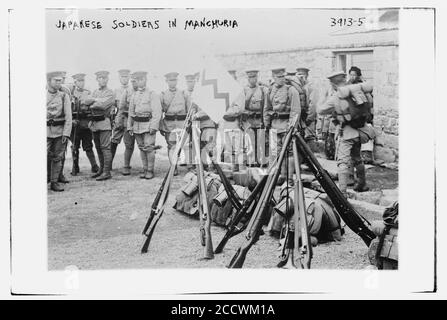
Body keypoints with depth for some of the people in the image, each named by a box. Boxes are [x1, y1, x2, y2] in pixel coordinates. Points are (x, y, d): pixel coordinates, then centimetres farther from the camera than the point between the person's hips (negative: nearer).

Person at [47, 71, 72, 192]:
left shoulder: (64, 96, 6)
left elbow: (68, 116, 3)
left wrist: (66, 133, -5)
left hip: (60, 131, 2)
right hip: (45, 131, -2)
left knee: (57, 158, 5)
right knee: (44, 157, -8)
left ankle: (54, 182, 13)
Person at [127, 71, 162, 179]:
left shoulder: (152, 94, -2)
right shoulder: (134, 95, 16)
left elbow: (157, 112, -9)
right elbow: (131, 112, 18)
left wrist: (154, 126, -16)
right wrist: (129, 127, 11)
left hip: (148, 124, -5)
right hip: (137, 125, 5)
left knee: (149, 148, -8)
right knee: (142, 148, 7)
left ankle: (150, 171, -1)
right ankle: (145, 170, 13)